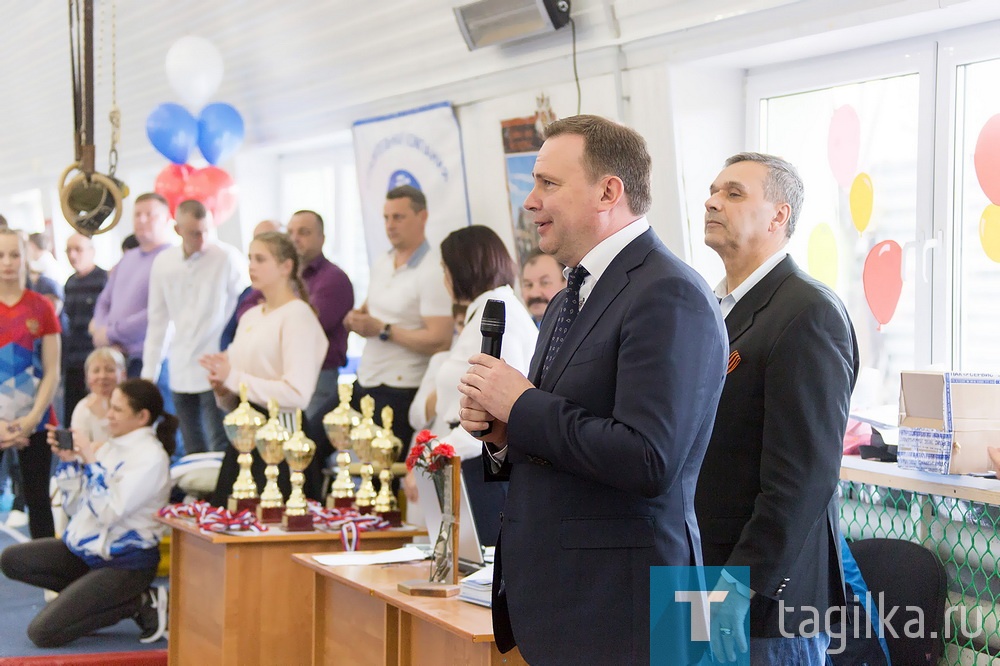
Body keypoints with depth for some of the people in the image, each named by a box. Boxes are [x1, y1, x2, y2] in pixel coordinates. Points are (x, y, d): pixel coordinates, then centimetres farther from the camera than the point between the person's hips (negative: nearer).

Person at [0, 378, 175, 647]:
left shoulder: (151, 457, -16)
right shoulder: (108, 448, 8)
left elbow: (109, 512, -24)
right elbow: (75, 508, 13)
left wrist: (90, 460, -20)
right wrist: (68, 461, 1)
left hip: (125, 562, -9)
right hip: (86, 549, 9)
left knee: (42, 633, -16)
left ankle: (141, 604, -3)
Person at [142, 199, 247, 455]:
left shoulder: (228, 257, -6)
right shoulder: (163, 263, 7)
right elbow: (157, 319, 15)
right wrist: (149, 372, 13)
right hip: (181, 374, 5)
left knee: (222, 450, -8)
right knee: (193, 452, 8)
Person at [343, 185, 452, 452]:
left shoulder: (433, 272, -13)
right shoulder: (380, 263, 11)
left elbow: (440, 341, -21)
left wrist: (382, 329, -17)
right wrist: (359, 316, 4)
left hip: (400, 392, -8)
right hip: (364, 381, 8)